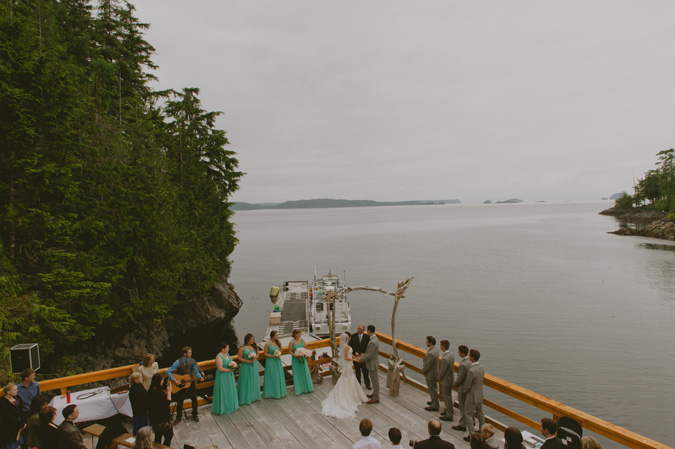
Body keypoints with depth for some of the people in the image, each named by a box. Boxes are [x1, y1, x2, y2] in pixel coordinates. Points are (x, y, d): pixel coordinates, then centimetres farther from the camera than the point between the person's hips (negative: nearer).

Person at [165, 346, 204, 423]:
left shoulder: (192, 361, -8)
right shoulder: (178, 362, -17)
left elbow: (195, 372, -4)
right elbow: (168, 372, -18)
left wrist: (200, 377, -23)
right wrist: (174, 380, -24)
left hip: (190, 383, 2)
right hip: (180, 384, -2)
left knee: (194, 400, 10)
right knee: (179, 402, 11)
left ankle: (195, 415, 33)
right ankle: (178, 417, 33)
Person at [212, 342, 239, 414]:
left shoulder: (227, 354, 3)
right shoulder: (219, 357, -23)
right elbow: (220, 369, -26)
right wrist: (229, 370, -21)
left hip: (229, 376, 9)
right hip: (222, 377, -9)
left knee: (230, 391, 19)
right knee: (223, 392, 2)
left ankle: (230, 405, 34)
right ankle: (221, 408, 16)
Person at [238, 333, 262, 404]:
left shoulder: (254, 346, 0)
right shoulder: (242, 348, -14)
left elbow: (257, 354, 9)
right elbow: (240, 358, -11)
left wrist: (255, 359, -10)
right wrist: (248, 361, -18)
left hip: (254, 366, 5)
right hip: (246, 367, -5)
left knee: (254, 381, 13)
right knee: (246, 382, 3)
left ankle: (253, 397, 28)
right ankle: (245, 398, 13)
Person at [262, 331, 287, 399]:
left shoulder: (278, 342, -1)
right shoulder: (267, 343, -16)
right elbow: (265, 353, -11)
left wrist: (279, 354, -6)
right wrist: (273, 356, -20)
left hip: (278, 361, 5)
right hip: (270, 362, -5)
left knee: (279, 376, 11)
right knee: (271, 377, 2)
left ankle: (279, 391, 26)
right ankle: (271, 392, 16)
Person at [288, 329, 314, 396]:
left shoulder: (302, 340, -1)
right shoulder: (292, 342, -14)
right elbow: (290, 351, -10)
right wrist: (296, 356, -22)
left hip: (303, 359, 4)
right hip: (296, 360, -4)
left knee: (305, 372, 10)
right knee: (297, 374, 5)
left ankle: (307, 387, 24)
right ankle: (299, 388, 18)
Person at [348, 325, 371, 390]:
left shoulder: (367, 337, -7)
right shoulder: (353, 336, -6)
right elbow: (350, 346, -2)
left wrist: (363, 353, -15)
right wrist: (355, 352, -15)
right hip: (356, 356, 1)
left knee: (365, 372, 7)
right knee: (357, 372, 12)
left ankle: (367, 385, 22)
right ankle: (358, 385, 26)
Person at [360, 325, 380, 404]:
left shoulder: (372, 342, -30)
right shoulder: (375, 338, 2)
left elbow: (369, 355, -26)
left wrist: (361, 359, -14)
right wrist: (362, 356, 9)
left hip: (372, 363, -10)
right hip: (373, 362, 10)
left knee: (374, 380, 3)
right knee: (374, 379, 22)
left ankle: (376, 398, 15)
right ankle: (375, 393, 37)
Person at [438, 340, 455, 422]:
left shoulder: (445, 358, -33)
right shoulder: (451, 354, -3)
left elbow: (442, 371, -23)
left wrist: (439, 378, -2)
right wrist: (440, 376, 11)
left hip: (446, 380, -9)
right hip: (451, 377, 9)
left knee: (447, 397, 6)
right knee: (448, 396, 25)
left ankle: (449, 415, 19)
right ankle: (449, 410, 41)